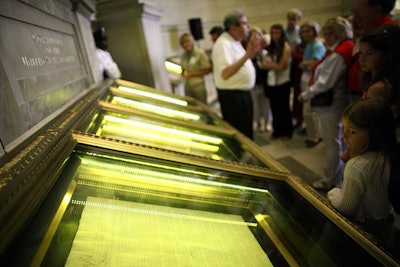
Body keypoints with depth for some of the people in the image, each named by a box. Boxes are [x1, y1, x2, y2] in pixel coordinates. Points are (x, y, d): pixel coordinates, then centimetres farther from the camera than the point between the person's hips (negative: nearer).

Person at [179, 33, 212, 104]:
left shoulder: (200, 53, -7)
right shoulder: (183, 56, 10)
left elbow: (207, 70, -8)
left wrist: (192, 74, -14)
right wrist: (184, 73, -3)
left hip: (199, 85, -5)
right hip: (187, 86, 5)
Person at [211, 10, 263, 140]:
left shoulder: (235, 42, 12)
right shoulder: (223, 44, -19)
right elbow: (225, 74, -32)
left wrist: (253, 52, 9)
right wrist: (247, 54, -35)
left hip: (243, 93, 10)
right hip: (232, 96, -10)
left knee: (246, 133, 21)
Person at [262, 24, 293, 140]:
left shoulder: (286, 47, -8)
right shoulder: (271, 47, 9)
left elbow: (281, 66, -15)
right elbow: (264, 64, -2)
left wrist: (270, 64, -8)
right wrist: (274, 65, -18)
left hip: (283, 82, -5)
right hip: (271, 82, 5)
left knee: (284, 108, 6)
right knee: (274, 108, 11)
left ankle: (287, 132, 20)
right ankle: (277, 131, 24)